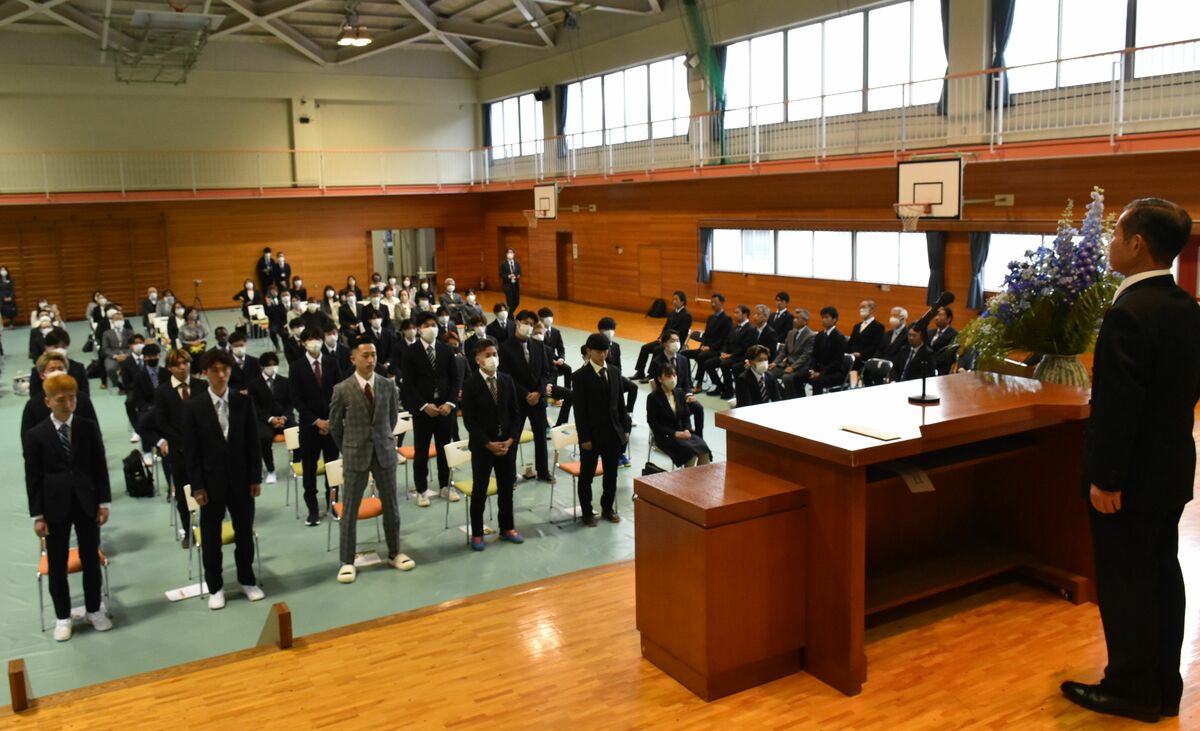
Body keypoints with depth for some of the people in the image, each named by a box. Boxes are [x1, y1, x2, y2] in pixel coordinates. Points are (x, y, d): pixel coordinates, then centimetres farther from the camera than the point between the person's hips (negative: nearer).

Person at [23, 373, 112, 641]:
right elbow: (32, 478, -3)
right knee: (57, 565, 8)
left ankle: (93, 610, 26)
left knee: (91, 560, 10)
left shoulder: (89, 428, 0)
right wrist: (38, 515, -6)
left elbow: (100, 467, 3)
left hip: (87, 503, 1)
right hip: (55, 506, -1)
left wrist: (103, 502, -1)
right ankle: (62, 617, 21)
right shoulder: (35, 435, -5)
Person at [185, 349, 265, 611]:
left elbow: (253, 442, 2)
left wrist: (256, 478, -1)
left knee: (245, 532, 11)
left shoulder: (244, 402, 0)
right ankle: (215, 587, 23)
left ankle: (247, 580, 28)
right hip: (211, 480, -1)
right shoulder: (194, 406, -5)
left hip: (241, 478, 2)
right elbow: (192, 450, -5)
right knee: (211, 535, 8)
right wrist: (197, 486, -8)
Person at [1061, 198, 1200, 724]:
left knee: (1125, 582, 4)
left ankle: (1131, 689, 18)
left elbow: (1117, 405, -25)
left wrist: (1105, 478, -18)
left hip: (1132, 476, -9)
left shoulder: (1129, 313, -24)